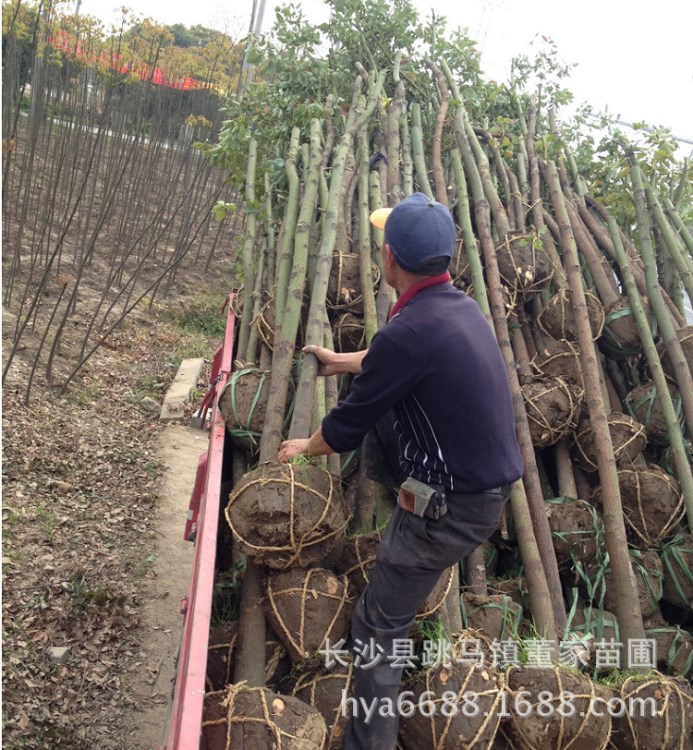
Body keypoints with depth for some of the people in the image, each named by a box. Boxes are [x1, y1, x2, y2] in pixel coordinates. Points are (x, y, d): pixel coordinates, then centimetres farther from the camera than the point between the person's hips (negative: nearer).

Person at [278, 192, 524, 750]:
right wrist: (339, 362, 35)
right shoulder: (463, 306, 2)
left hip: (451, 508, -9)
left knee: (379, 624, 4)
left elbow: (346, 429, -13)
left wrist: (305, 447, 9)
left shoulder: (409, 332, -26)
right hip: (494, 482, 9)